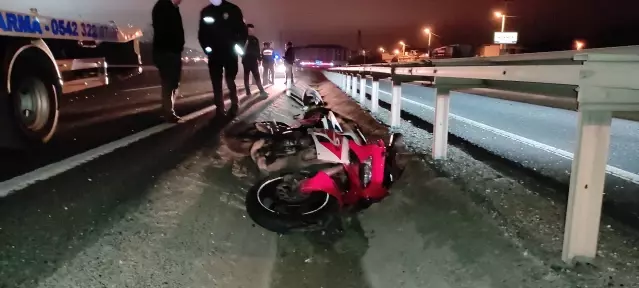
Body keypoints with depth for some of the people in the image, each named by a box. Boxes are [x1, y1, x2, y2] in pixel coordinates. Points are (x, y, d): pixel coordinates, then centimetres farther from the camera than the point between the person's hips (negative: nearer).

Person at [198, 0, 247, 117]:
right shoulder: (206, 12, 8)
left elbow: (243, 29, 1)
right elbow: (202, 33, 10)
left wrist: (239, 46, -10)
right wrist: (206, 47, -4)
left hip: (230, 52, -3)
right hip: (214, 53, 3)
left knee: (230, 80, -1)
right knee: (216, 83, 2)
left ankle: (234, 105, 18)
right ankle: (220, 109, 9)